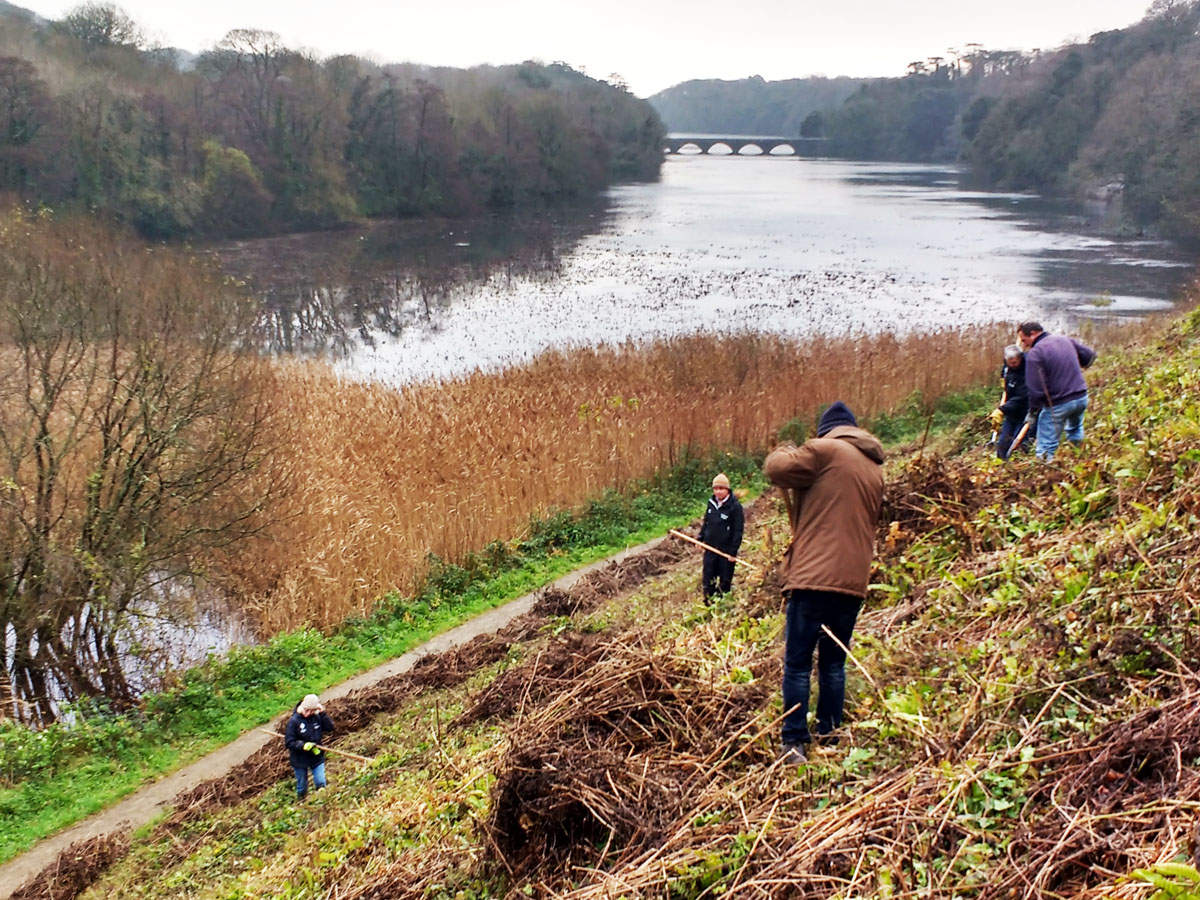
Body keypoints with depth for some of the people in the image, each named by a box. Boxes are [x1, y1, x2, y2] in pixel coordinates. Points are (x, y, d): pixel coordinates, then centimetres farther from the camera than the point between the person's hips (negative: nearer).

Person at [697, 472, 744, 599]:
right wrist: (701, 538, 10)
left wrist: (733, 551, -16)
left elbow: (738, 531, -14)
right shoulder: (711, 503, 5)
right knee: (707, 579, 8)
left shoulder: (735, 506, -14)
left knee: (725, 581, 5)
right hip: (710, 548, 6)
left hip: (726, 550, -6)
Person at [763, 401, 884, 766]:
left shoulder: (825, 450, -3)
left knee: (798, 662, -2)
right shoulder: (876, 469, 19)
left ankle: (794, 743, -4)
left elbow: (776, 468, -7)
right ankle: (829, 739, 16)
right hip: (853, 580, 7)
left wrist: (786, 451, 13)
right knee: (833, 663, 14)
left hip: (814, 575, -6)